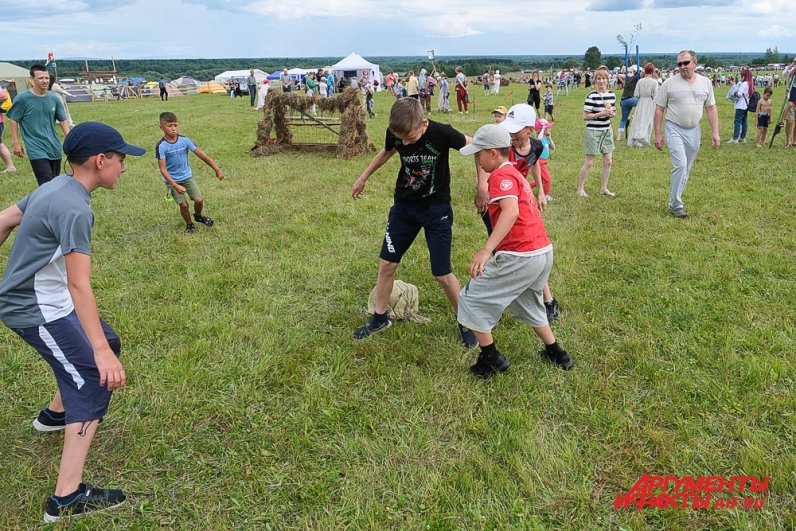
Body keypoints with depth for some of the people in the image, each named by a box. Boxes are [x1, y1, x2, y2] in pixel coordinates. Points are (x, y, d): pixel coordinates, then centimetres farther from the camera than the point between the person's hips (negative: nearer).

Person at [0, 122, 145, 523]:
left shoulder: (55, 187, 3)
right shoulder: (75, 208, -25)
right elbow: (79, 285, -31)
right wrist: (100, 353, -34)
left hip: (48, 300, 9)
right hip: (37, 312, -9)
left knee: (107, 344, 21)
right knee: (95, 382, -9)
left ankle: (55, 414, 42)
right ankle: (67, 498, -6)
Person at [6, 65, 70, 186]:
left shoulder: (54, 98, 5)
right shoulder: (22, 98, -7)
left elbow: (63, 120, 13)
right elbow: (13, 120, 0)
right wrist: (15, 142, -3)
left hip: (54, 148, 5)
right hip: (36, 150, -5)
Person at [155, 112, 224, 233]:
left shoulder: (184, 140, -12)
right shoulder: (161, 146, -20)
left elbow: (202, 155, -7)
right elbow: (163, 169, -20)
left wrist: (217, 170, -7)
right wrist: (176, 186, -29)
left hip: (187, 176, 3)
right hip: (172, 180, -3)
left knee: (199, 200, -5)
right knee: (184, 204, -5)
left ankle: (198, 216, 28)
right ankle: (189, 224, 25)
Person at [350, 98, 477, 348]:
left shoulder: (441, 133, -25)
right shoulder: (395, 135, -13)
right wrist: (363, 178, 21)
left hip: (437, 208, -4)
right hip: (404, 205, 4)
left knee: (443, 275, -2)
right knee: (386, 264, 7)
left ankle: (465, 323, 21)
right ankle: (380, 318, 28)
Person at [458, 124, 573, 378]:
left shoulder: (501, 175, -12)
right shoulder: (514, 173, 19)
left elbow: (511, 211, -29)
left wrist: (486, 250, -38)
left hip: (520, 258, -10)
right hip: (544, 252, 10)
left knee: (471, 299, 2)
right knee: (526, 303, 32)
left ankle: (491, 358, 10)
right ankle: (556, 353, 40)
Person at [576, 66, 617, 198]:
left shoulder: (612, 95, 6)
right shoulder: (591, 96, -13)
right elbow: (585, 116, -12)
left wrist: (612, 114, -5)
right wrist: (601, 114, -21)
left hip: (607, 131, 6)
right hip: (593, 131, -6)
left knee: (608, 161, 8)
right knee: (589, 162, 0)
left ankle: (604, 188, 20)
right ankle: (580, 188, 12)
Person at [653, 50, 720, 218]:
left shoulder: (705, 82, 6)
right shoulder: (669, 83, -3)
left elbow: (711, 108, 9)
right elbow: (659, 109, -1)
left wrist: (715, 132, 2)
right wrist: (658, 134, -3)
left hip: (694, 131, 4)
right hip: (674, 129, -4)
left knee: (686, 168, 10)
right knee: (680, 165, -16)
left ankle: (674, 198, 23)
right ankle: (676, 205, -8)